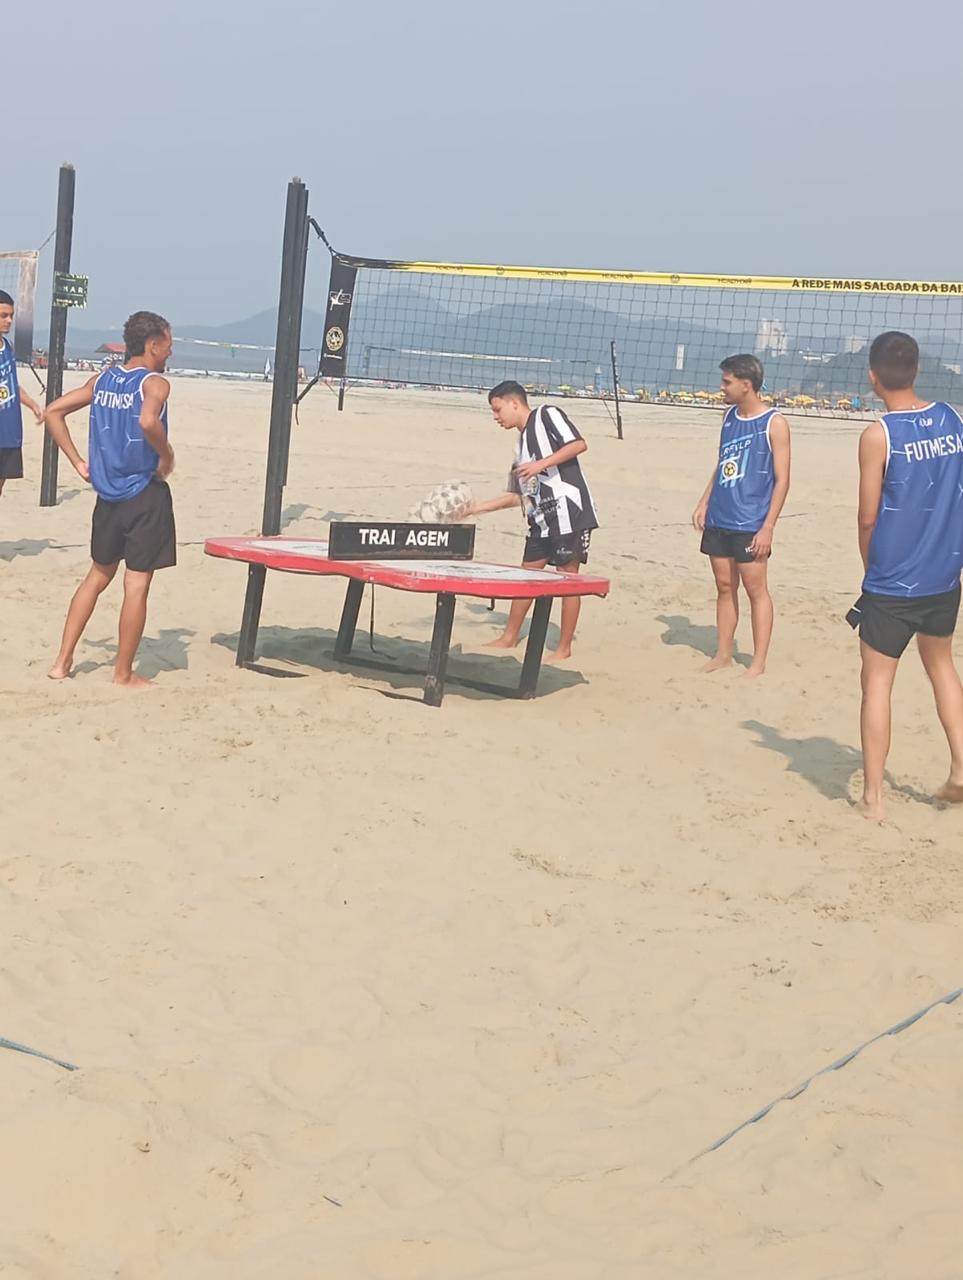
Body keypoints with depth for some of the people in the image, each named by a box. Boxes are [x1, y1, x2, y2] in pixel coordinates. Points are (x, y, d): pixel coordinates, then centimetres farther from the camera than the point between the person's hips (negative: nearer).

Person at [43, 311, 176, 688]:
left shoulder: (103, 379, 9)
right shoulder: (154, 383, -12)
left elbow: (54, 411, 9)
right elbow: (147, 422, -33)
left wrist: (78, 462, 9)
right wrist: (167, 457, -16)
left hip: (108, 494, 7)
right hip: (145, 495, -7)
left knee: (98, 575, 20)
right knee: (137, 584, 1)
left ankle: (63, 661, 20)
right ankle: (123, 674, 7)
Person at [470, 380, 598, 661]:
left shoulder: (547, 415, -2)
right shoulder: (521, 444, 21)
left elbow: (578, 444, -14)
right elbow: (517, 496, 21)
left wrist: (541, 464, -20)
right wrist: (479, 508, 18)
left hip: (569, 510, -9)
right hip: (541, 519, 9)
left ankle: (565, 648, 3)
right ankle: (510, 637, 26)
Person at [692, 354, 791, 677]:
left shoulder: (774, 423, -10)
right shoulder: (730, 416, 10)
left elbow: (782, 480, -10)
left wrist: (768, 527, -15)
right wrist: (704, 503, 11)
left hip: (750, 524, -6)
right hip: (718, 520, 6)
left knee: (756, 589, 0)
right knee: (724, 587, 12)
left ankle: (758, 662, 5)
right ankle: (723, 655, 20)